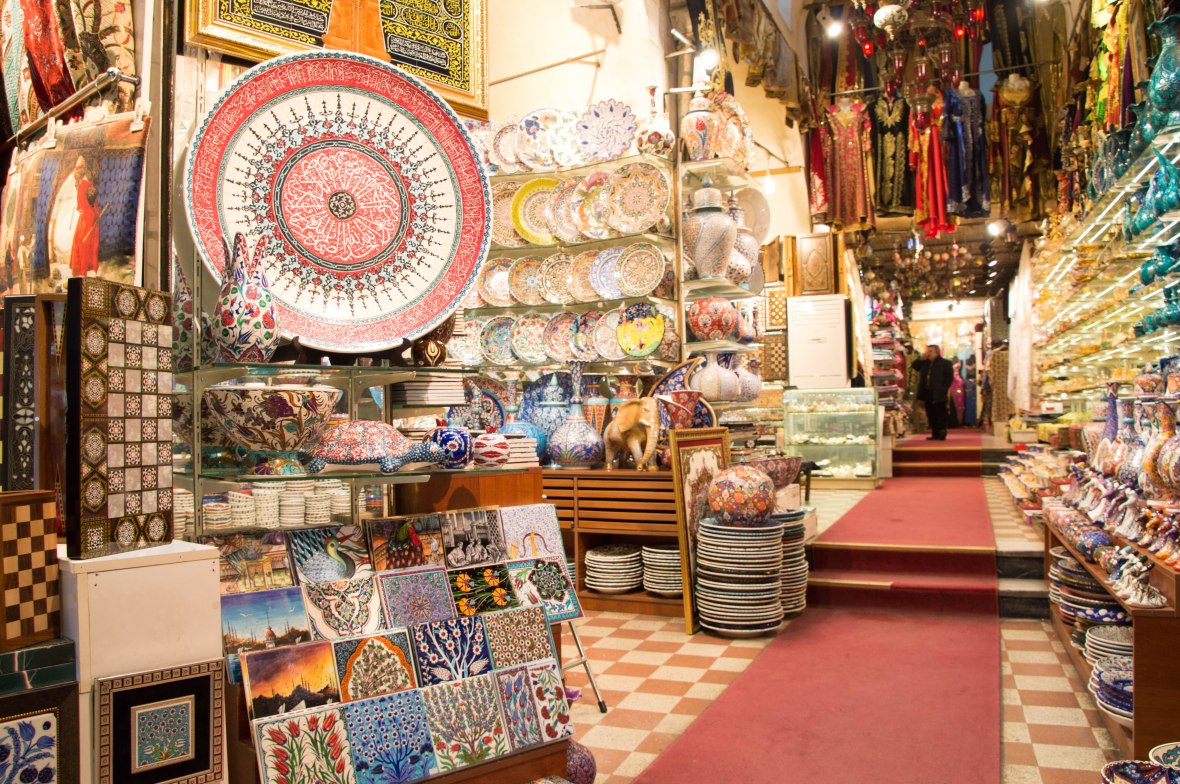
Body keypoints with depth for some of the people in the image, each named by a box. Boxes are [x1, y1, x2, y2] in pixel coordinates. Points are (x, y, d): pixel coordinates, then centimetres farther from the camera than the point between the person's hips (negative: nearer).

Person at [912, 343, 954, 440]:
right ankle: (935, 434, 12)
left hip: (938, 394, -7)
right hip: (927, 393, 7)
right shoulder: (925, 363, 18)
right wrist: (922, 359, 5)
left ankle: (942, 434, -6)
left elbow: (949, 376, -6)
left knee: (940, 415, -6)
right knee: (931, 415, 7)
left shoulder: (945, 363, -1)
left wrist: (946, 388, -15)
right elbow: (915, 367, 16)